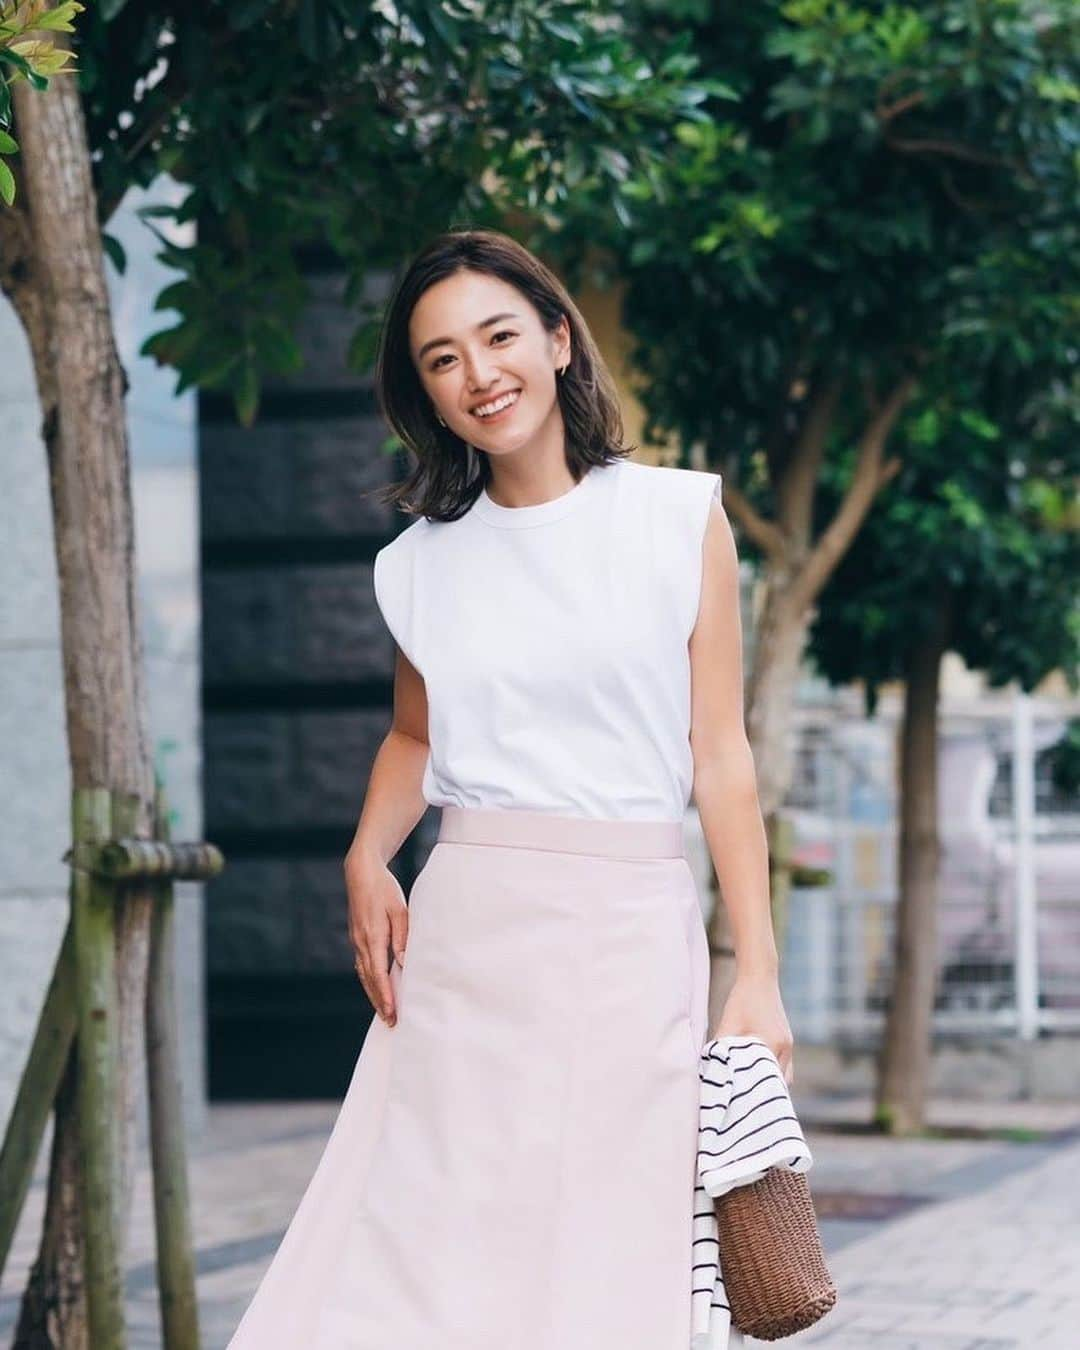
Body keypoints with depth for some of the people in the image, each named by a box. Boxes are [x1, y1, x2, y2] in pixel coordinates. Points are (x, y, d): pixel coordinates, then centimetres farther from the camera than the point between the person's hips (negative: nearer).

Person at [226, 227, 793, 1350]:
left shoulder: (679, 518, 3)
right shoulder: (422, 564, 10)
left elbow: (719, 755, 2)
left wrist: (757, 974, -4)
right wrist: (367, 856, 6)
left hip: (632, 932, -2)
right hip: (464, 933, 2)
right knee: (424, 1259, -5)